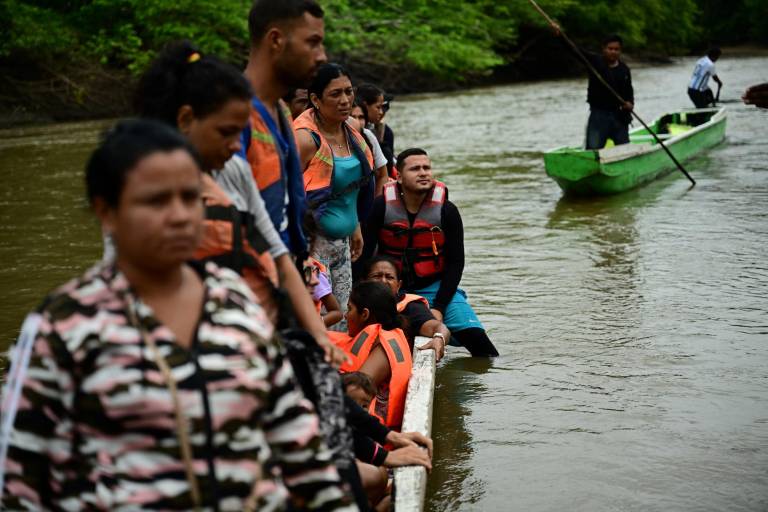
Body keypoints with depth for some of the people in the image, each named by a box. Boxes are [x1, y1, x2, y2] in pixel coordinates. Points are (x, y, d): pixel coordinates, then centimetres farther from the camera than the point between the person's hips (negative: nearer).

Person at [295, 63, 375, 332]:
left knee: (342, 321, 12)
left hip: (341, 241, 9)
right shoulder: (306, 138, -16)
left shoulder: (351, 133, 8)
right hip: (312, 241, -8)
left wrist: (356, 228, 21)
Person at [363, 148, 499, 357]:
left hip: (434, 286, 0)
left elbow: (456, 262, -4)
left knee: (474, 334, -16)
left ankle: (491, 365, 19)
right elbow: (364, 254, -5)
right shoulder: (382, 207, -10)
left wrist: (439, 307, -12)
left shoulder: (446, 210, -9)